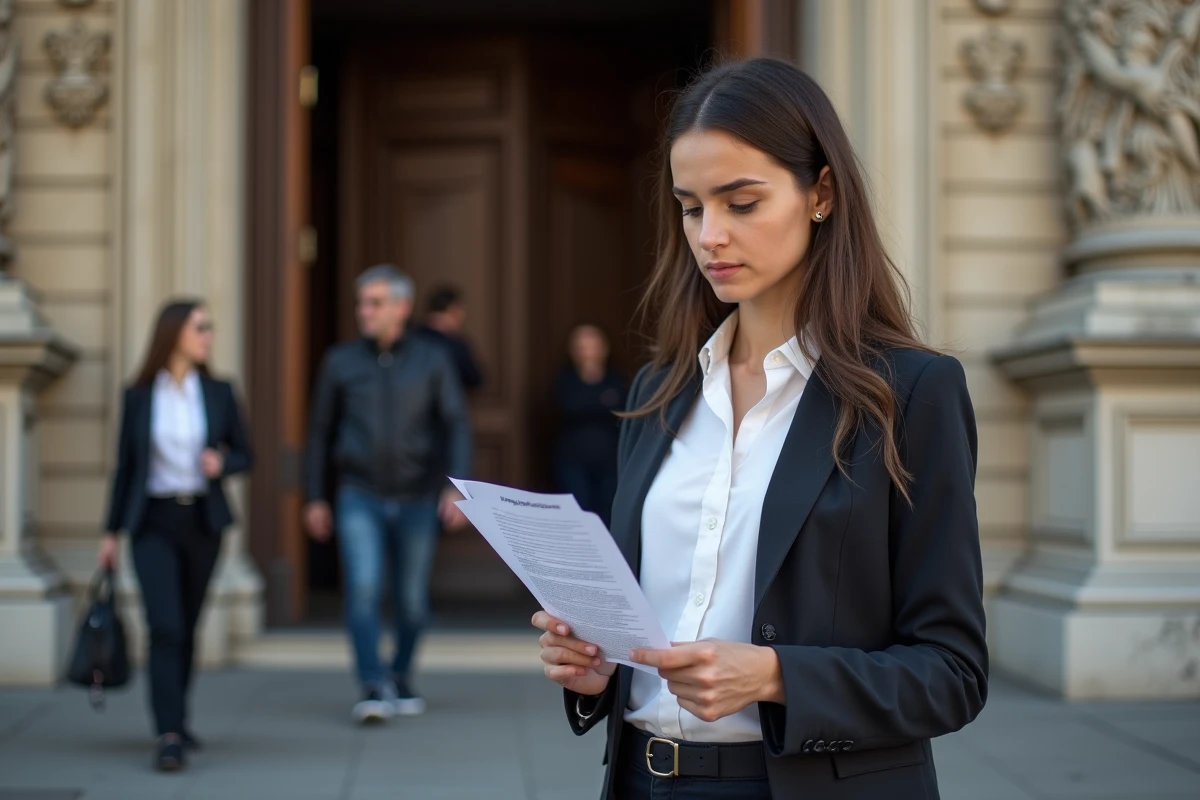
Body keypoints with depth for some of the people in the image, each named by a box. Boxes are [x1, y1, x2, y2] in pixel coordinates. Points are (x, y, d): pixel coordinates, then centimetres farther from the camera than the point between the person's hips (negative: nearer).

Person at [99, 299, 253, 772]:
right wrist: (111, 531, 7)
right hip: (154, 522, -2)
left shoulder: (218, 393, 3)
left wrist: (221, 464, -13)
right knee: (164, 627, -13)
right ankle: (169, 737, -15)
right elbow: (125, 465, 6)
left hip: (203, 521, 2)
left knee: (187, 627, 11)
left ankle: (177, 719, 29)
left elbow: (244, 455, 10)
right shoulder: (138, 396, 0)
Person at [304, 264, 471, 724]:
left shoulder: (432, 360, -1)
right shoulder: (340, 362, 1)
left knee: (412, 601, 9)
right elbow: (321, 432, 9)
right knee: (363, 588, -19)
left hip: (416, 500, 0)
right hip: (359, 499, 0)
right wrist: (314, 497, 7)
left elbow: (457, 427, -5)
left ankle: (401, 677, 33)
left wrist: (458, 486, -18)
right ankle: (373, 691, -20)